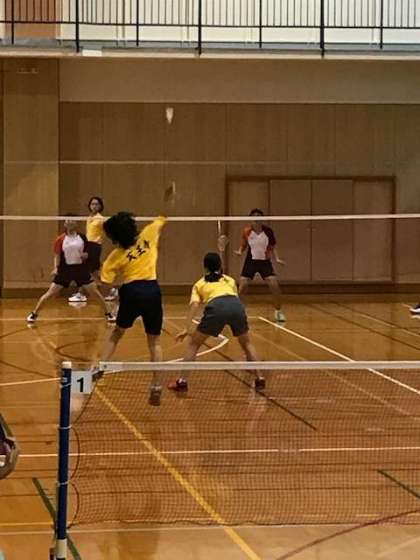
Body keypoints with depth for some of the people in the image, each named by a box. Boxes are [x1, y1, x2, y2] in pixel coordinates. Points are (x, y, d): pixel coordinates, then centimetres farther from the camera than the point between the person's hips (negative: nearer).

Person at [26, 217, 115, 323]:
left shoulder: (82, 237, 1)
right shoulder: (60, 239, -3)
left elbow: (88, 253, 10)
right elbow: (57, 256, 0)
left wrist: (85, 255, -13)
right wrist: (56, 268, -14)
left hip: (81, 268, 1)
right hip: (65, 269, -1)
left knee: (95, 292, 0)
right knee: (50, 293, -4)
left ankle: (108, 314, 15)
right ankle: (34, 314, 8)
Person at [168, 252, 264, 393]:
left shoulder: (200, 284, 28)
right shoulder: (229, 280, 35)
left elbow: (194, 304, 11)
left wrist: (187, 328, 2)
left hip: (216, 307, -2)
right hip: (237, 304, 2)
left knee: (194, 344, 16)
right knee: (246, 343, 27)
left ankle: (182, 381, 8)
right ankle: (259, 379, 23)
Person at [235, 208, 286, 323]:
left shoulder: (268, 231, -5)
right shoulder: (246, 231, -5)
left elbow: (273, 248, 5)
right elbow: (243, 245, 5)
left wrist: (277, 259, -10)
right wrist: (240, 251, -16)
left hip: (265, 261, 0)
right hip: (251, 261, 0)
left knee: (275, 286, -12)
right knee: (242, 287, -12)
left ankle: (278, 312, 6)